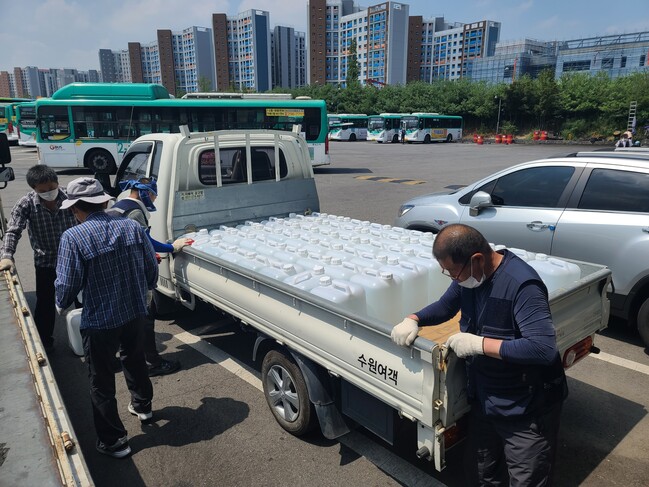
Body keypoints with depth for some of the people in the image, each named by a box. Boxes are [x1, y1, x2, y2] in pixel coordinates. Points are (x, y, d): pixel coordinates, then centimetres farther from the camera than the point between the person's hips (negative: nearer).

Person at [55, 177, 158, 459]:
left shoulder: (73, 237, -18)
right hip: (135, 312, 5)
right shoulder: (132, 228, -4)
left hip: (99, 321, -5)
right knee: (135, 361, 29)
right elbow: (152, 269, 1)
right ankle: (142, 407, 51)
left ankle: (113, 441, 25)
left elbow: (66, 284, -15)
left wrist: (61, 305, 8)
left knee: (101, 381, 13)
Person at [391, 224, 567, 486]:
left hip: (526, 410, -7)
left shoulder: (522, 284, -30)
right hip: (483, 400, 8)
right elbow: (445, 306, 10)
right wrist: (413, 319, -9)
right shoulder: (469, 272, -6)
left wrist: (479, 344, -33)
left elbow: (545, 348, -36)